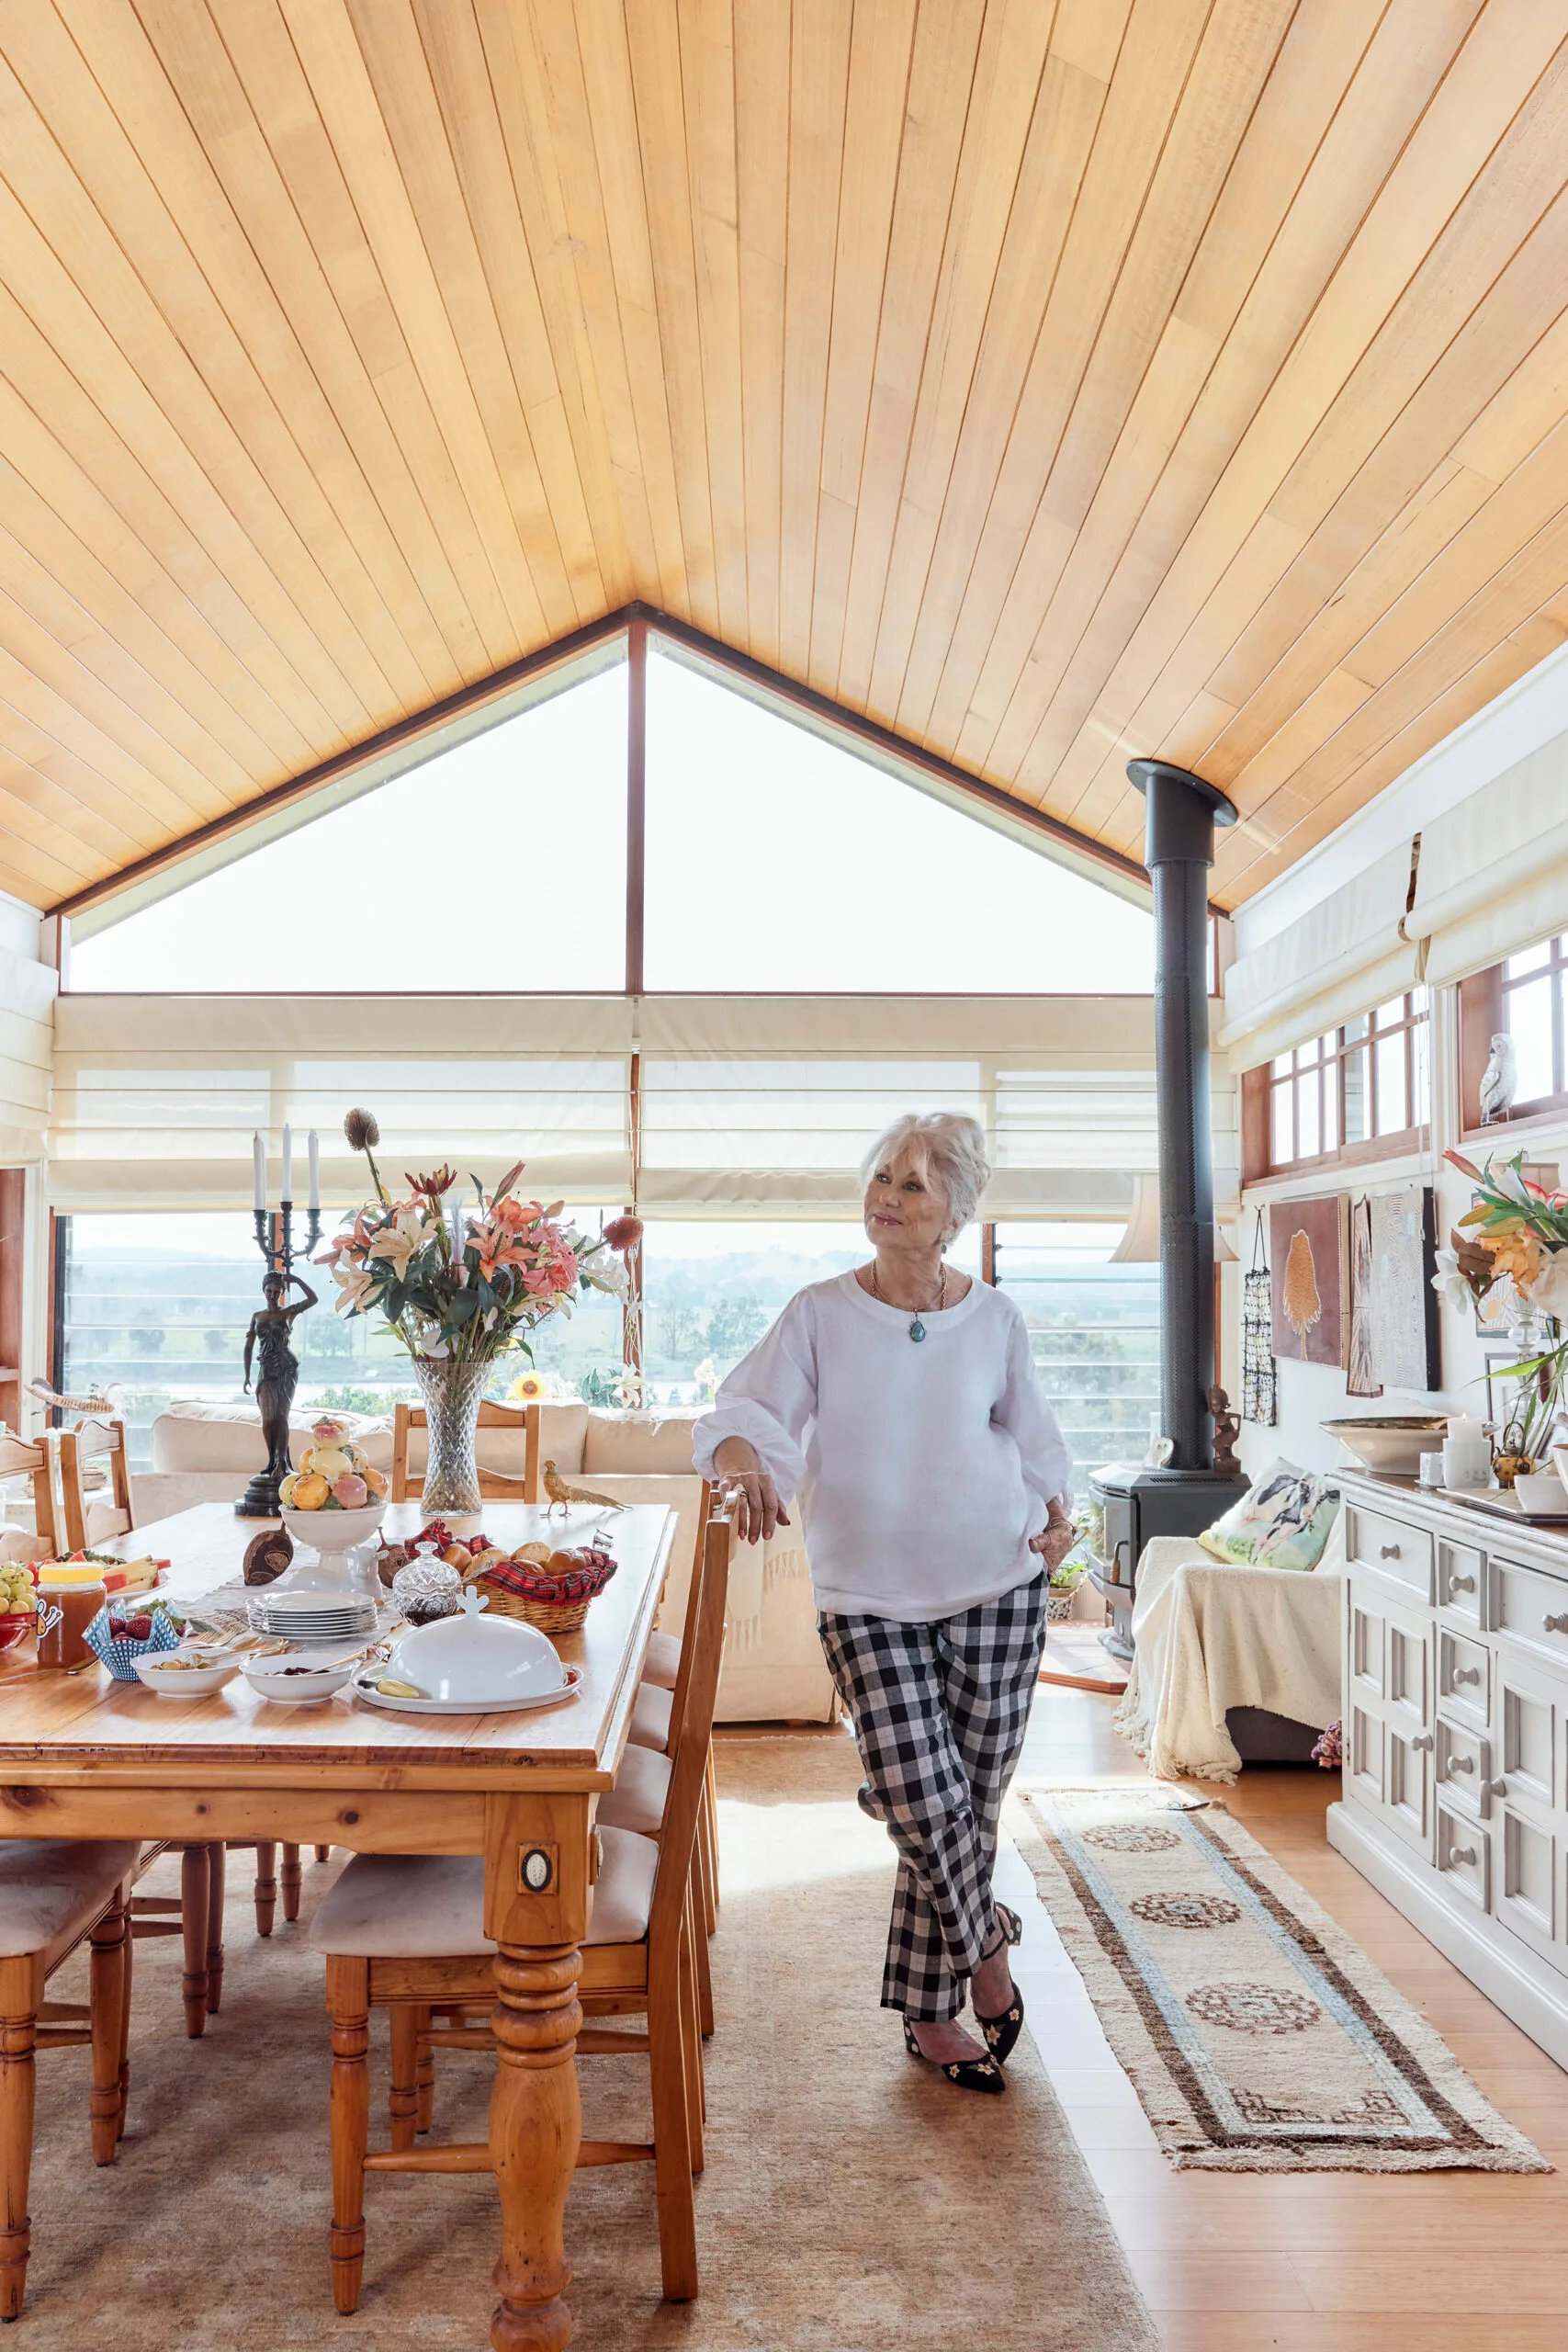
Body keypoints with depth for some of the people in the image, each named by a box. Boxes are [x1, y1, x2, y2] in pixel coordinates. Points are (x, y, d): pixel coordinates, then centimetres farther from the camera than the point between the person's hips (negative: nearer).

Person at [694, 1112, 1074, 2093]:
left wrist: (1058, 1510, -2)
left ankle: (931, 2013, 30)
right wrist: (745, 1466, -32)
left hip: (995, 1586, 2)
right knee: (923, 1802, -11)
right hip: (869, 1596, -1)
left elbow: (1034, 1435, 16)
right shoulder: (822, 1313, -1)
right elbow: (747, 1411, -10)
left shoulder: (995, 1319, 3)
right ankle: (988, 1953, 19)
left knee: (970, 1804, 7)